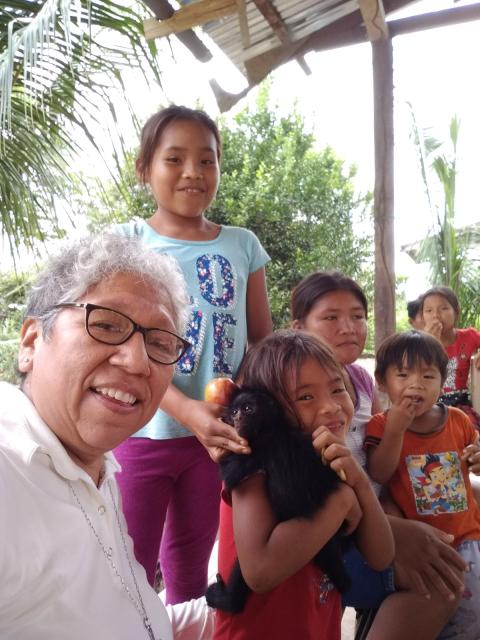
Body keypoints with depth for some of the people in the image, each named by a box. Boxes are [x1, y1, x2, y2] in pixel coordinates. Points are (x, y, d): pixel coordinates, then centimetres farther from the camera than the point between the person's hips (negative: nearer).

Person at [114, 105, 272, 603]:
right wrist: (187, 410, -26)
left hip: (221, 432, 3)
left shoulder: (242, 244, 5)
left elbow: (262, 340, 6)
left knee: (191, 569, 20)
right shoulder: (127, 241, -3)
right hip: (142, 432, -2)